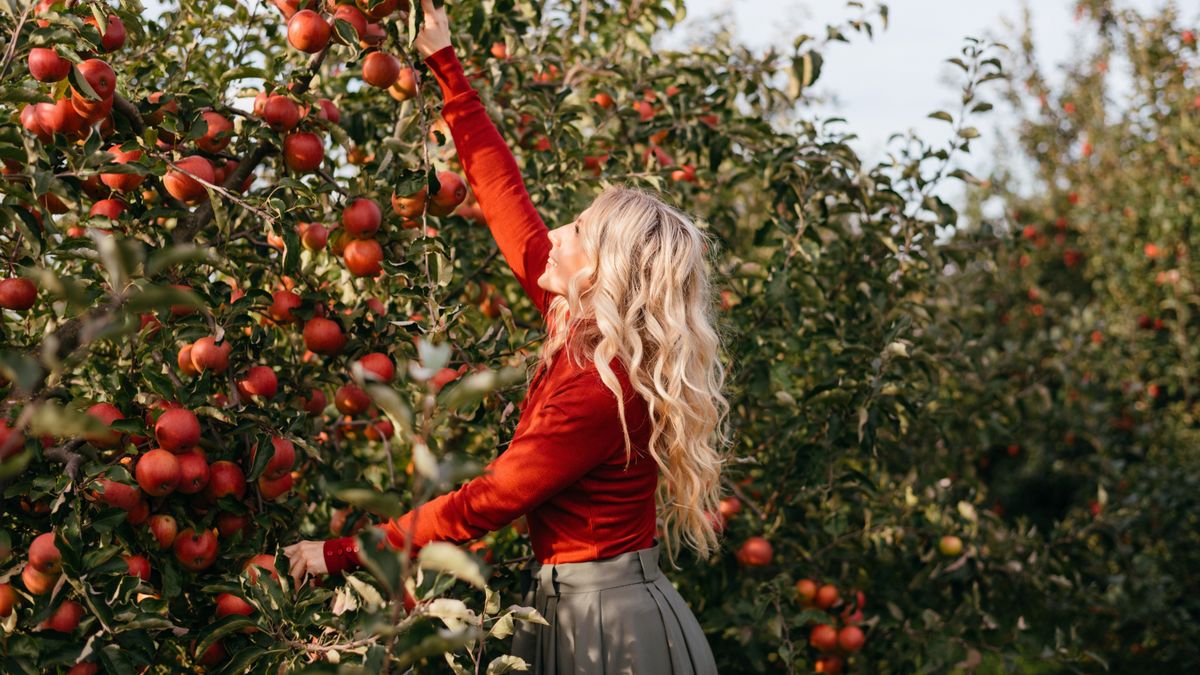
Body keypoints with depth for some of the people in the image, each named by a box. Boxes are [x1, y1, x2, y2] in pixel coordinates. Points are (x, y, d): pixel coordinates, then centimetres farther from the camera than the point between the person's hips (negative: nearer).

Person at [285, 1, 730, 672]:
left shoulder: (601, 390, -23)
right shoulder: (580, 328, 1)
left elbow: (481, 506, -19)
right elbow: (505, 194, 7)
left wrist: (342, 552, -13)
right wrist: (446, 67, 10)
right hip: (572, 608, 8)